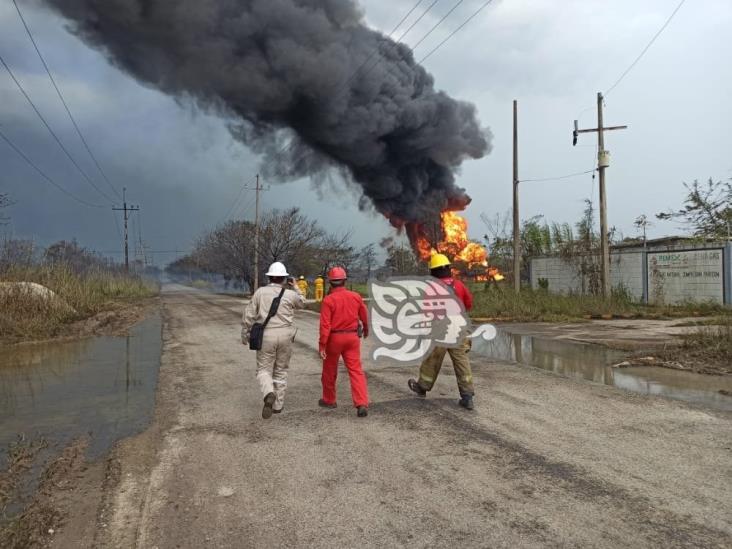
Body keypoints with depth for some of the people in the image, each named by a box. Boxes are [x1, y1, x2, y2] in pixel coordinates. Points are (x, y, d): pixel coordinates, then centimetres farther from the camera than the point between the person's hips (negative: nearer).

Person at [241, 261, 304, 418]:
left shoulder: (260, 292, -1)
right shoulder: (290, 294, -3)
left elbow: (249, 315, 0)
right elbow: (301, 304, 20)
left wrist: (244, 334, 12)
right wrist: (295, 287, 26)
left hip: (266, 336, -1)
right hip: (285, 336, 1)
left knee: (264, 371, 7)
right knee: (281, 371, 17)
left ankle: (269, 395, -22)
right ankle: (278, 404, 20)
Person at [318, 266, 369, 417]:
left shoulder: (328, 300, -12)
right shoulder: (355, 297, 1)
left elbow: (325, 324, -17)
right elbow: (364, 316, 14)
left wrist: (322, 345, -14)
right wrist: (366, 329, 34)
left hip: (334, 338, -3)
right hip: (352, 337, 3)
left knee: (330, 370, 16)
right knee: (356, 370, 1)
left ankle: (329, 400, 32)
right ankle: (362, 404, -12)